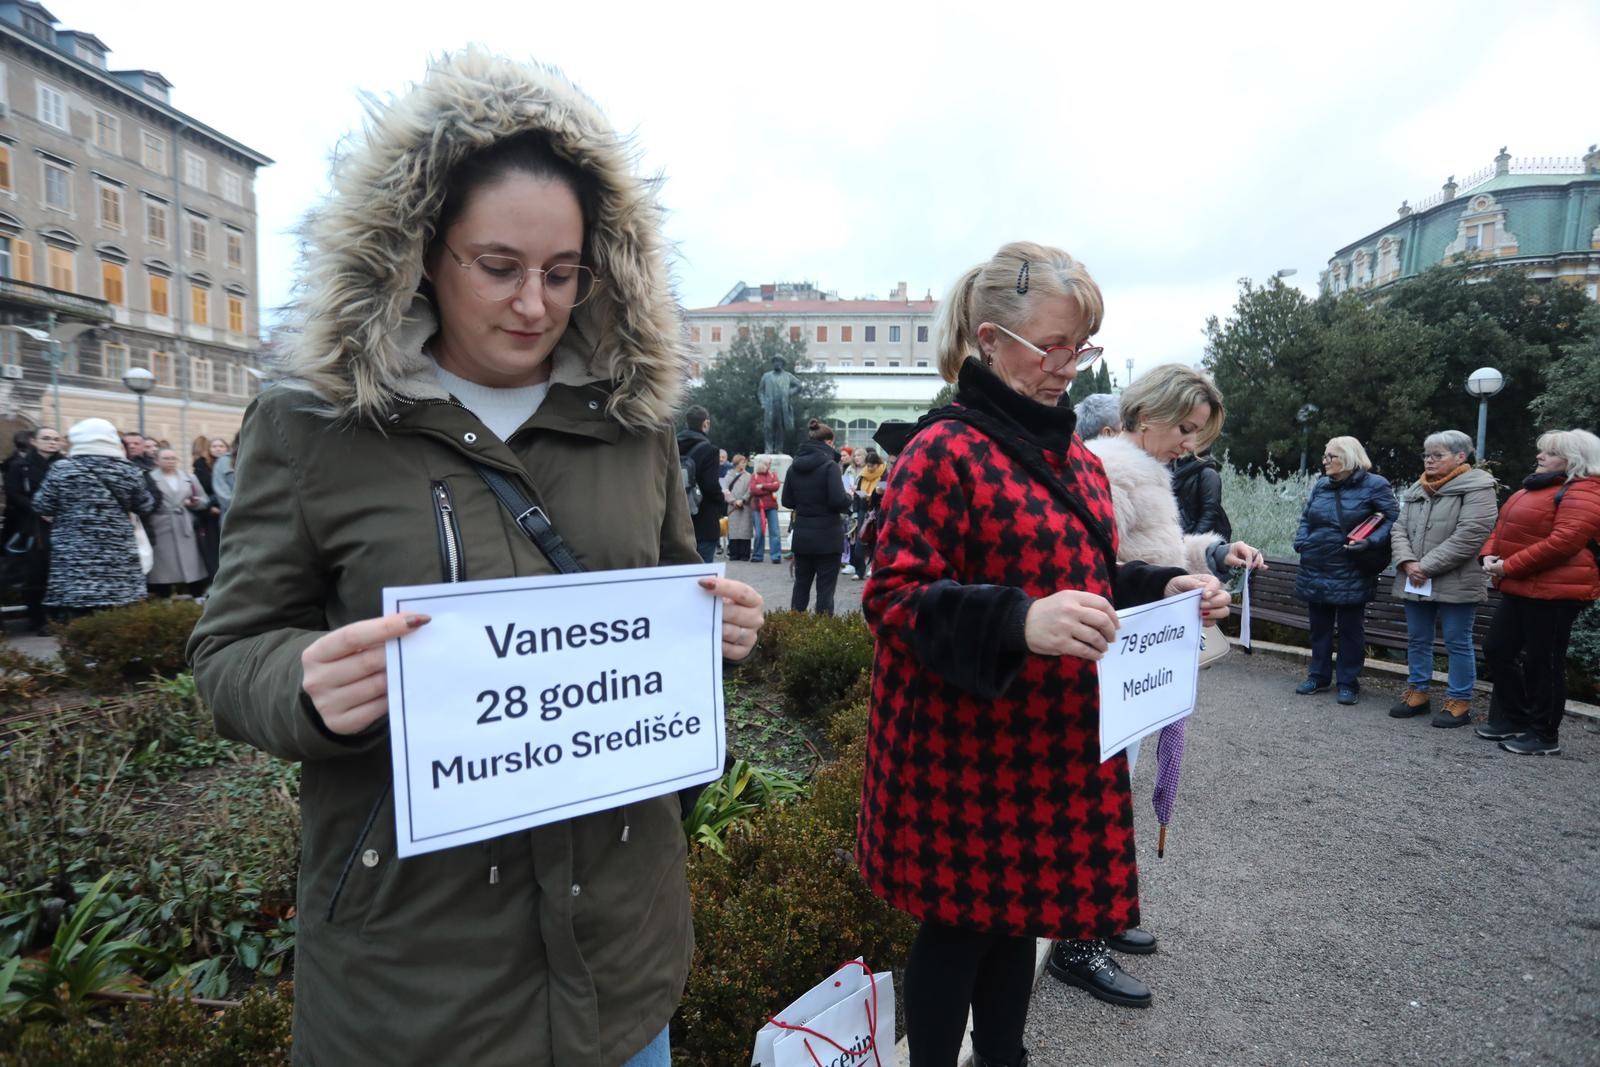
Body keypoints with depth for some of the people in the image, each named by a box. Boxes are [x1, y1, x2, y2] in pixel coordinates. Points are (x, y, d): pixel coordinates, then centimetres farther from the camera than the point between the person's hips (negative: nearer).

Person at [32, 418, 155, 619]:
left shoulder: (62, 469, -4)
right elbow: (146, 507, 10)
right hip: (120, 556, 2)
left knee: (76, 623, 0)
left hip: (74, 559, -2)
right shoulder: (129, 470, 1)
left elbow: (42, 507, 3)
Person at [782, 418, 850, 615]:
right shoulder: (829, 465, -14)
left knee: (801, 583, 17)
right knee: (825, 587, 3)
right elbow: (839, 500, -20)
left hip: (801, 535, 6)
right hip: (827, 536, -5)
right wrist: (849, 500, 0)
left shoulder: (794, 466, 4)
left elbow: (787, 501, 8)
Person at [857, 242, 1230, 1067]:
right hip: (963, 745, -8)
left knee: (1022, 909, 22)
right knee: (959, 922, 8)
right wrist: (1018, 622, -34)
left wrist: (1163, 587, 1)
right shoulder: (944, 452, -16)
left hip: (1053, 739, 8)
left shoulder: (1077, 461, 11)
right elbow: (893, 599, -21)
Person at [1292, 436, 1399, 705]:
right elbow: (1305, 518, 16)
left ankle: (1349, 683, 16)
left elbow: (1393, 519, -8)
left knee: (1350, 628, 6)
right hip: (1316, 572, 5)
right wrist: (1301, 541, -1)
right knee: (1319, 626, 14)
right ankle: (1319, 676, 26)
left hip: (1351, 574, -5)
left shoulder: (1374, 485, -7)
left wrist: (1371, 542, -22)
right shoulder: (1321, 485, 8)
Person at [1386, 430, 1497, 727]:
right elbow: (1400, 530, 9)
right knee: (1417, 640, 15)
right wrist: (1407, 563, -10)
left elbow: (1469, 535, -19)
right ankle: (1418, 693, 28)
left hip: (1455, 583, -7)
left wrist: (1427, 566, -19)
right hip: (1414, 583, 7)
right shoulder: (1416, 490, 14)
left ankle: (1459, 702, 14)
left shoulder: (1476, 488, -9)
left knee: (1458, 643, 3)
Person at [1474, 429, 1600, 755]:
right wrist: (1490, 554, 0)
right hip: (1520, 588, 10)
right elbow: (1505, 527, 20)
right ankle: (1511, 719, 25)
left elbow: (1563, 542, -24)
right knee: (1498, 649, 13)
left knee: (1543, 662, -1)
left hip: (1554, 590, -10)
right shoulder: (1537, 487, 18)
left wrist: (1510, 566, -21)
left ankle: (1545, 735, 12)